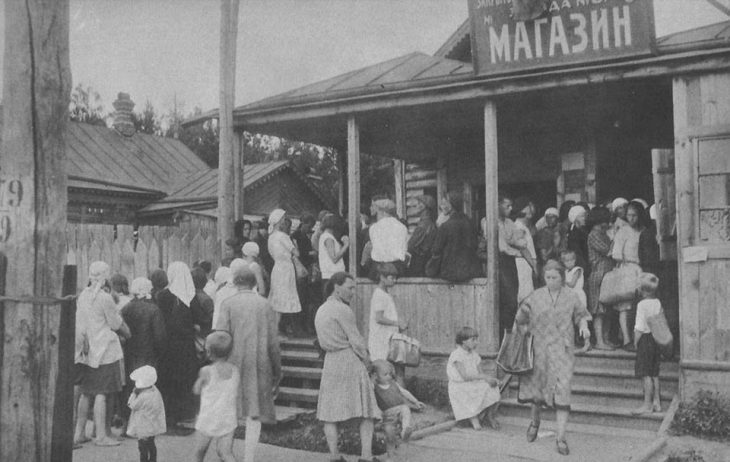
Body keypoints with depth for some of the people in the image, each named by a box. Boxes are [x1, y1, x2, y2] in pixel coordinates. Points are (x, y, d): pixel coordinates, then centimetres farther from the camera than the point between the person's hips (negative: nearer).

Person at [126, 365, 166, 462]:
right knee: (150, 445, 22)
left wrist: (134, 392, -12)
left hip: (144, 428, -9)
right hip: (152, 426, 9)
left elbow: (132, 405, -14)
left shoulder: (143, 397, -30)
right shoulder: (154, 390, -3)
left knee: (143, 447, 6)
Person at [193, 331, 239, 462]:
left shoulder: (206, 371, -16)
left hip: (207, 421, -3)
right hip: (228, 421, 3)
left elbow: (196, 390, -1)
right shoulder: (235, 370, -5)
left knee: (200, 450, 19)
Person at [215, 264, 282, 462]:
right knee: (255, 415, 6)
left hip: (233, 365, 0)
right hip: (259, 368, 1)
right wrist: (277, 373, 8)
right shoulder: (265, 305, 1)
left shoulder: (228, 303, -3)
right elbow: (273, 343, 1)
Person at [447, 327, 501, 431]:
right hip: (459, 388, -7)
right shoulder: (457, 355, -14)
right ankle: (473, 417, -12)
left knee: (494, 390, -16)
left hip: (474, 386, 7)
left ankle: (490, 416, 2)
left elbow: (481, 373, 4)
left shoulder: (474, 355, 11)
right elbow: (465, 376, -22)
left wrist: (491, 379, -17)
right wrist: (485, 377, -27)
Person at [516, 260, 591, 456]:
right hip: (540, 348, 1)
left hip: (562, 350, -1)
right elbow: (520, 320, 9)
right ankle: (535, 421, 43)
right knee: (537, 388, 14)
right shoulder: (536, 297, 0)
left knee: (562, 391, -10)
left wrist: (584, 326, -7)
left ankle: (561, 438, -5)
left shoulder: (571, 296, 0)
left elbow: (580, 314, 11)